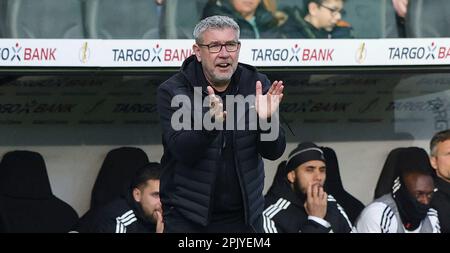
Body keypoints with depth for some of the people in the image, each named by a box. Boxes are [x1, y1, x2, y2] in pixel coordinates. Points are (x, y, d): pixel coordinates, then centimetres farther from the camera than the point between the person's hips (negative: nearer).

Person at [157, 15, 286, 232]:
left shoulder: (256, 85, 1)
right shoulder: (172, 91, -7)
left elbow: (274, 152, -2)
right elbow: (181, 151, -18)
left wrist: (266, 120, -23)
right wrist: (210, 123, -36)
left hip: (244, 215, 2)